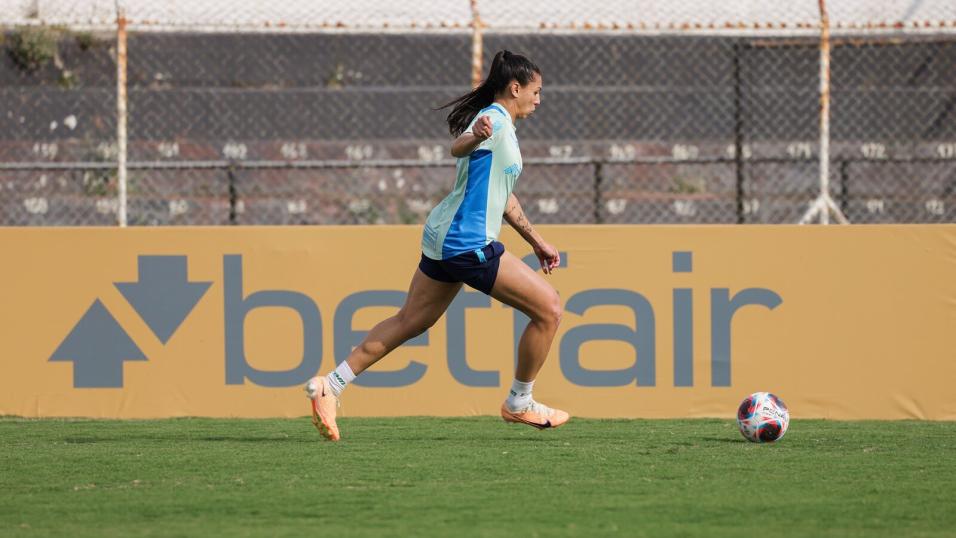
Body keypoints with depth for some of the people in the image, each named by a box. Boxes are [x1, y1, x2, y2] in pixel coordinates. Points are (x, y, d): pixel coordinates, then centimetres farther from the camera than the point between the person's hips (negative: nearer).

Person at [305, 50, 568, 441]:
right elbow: (458, 148, -33)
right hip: (468, 243, -10)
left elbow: (502, 195, 32)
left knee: (410, 321, 14)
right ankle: (519, 404, 10)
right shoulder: (495, 119, -11)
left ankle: (330, 386, 10)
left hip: (444, 240, 10)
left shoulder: (497, 123, 20)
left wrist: (536, 241, 38)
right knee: (548, 309, -3)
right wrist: (476, 137, -57)